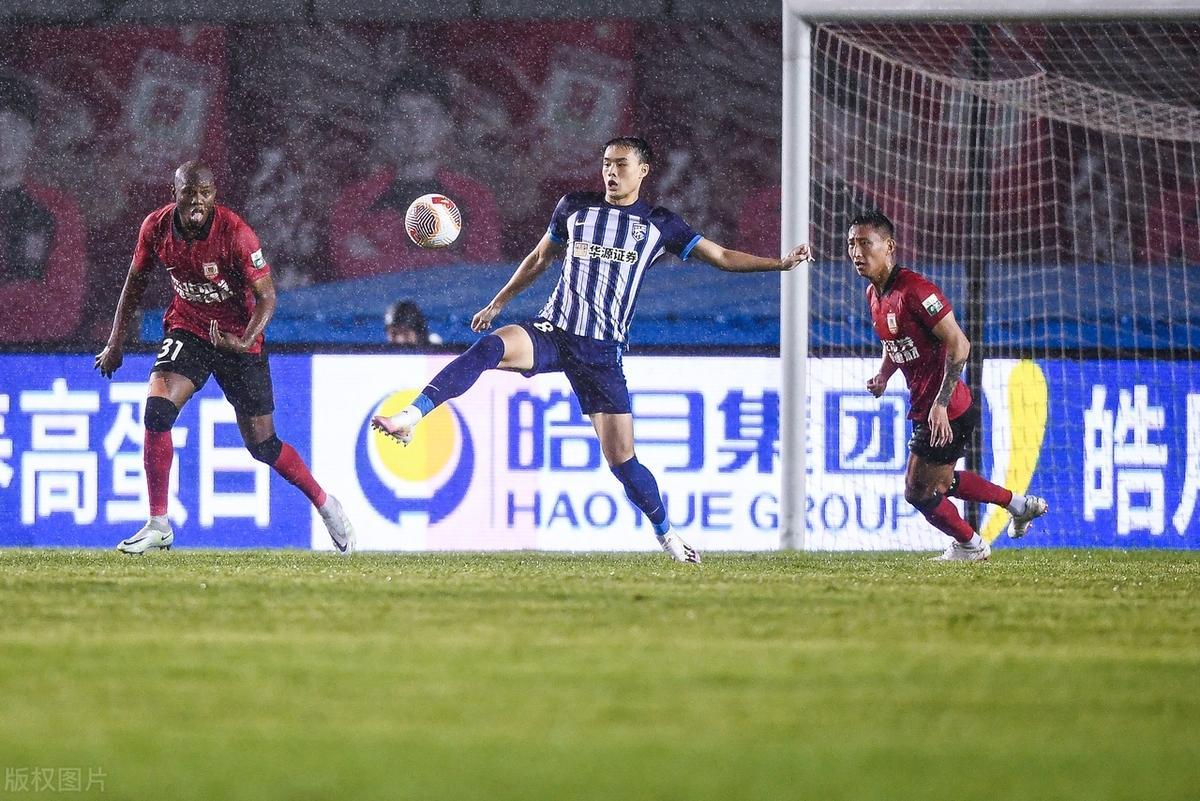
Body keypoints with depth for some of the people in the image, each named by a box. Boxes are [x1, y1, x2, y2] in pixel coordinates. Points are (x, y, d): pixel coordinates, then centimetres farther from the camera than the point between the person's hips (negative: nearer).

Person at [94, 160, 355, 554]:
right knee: (157, 410, -21)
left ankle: (326, 505, 27)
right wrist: (116, 341, 7)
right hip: (187, 330, 3)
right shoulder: (156, 227, -11)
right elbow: (136, 280, 7)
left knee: (262, 444, 1)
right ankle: (158, 525, -13)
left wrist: (245, 341, -37)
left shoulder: (234, 233, -24)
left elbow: (266, 296, -19)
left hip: (237, 338, -3)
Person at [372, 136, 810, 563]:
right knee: (490, 346, -33)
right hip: (551, 332, 0)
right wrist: (498, 302, 26)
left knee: (621, 459, -3)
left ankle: (665, 532, 21)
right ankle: (409, 418, -40)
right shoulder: (574, 206, 10)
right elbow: (540, 258, 24)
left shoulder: (660, 224, 7)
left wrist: (781, 263, 6)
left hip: (602, 351, 0)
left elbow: (722, 256, 13)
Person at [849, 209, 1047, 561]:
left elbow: (958, 344, -23)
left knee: (919, 492, 0)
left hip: (943, 411, -10)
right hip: (923, 408, 10)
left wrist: (940, 404, -27)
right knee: (942, 481, 24)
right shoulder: (874, 294, 7)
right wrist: (882, 376, 5)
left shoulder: (915, 290, -22)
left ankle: (970, 545, 24)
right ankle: (1020, 504, 38)